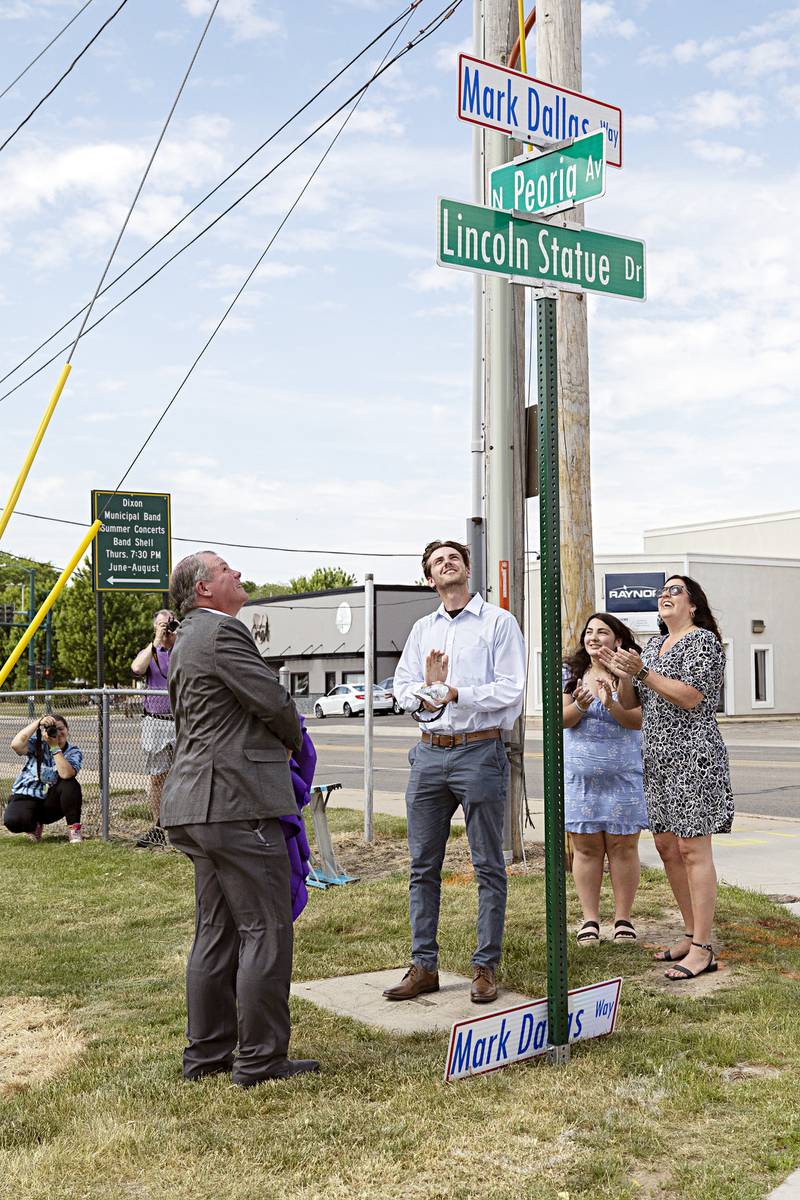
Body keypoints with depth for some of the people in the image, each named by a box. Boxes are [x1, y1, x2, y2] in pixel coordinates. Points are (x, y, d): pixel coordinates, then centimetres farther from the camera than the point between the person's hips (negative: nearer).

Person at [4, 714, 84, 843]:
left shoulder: (73, 752, -5)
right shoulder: (36, 744, -7)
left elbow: (65, 774, -28)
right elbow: (16, 745, -31)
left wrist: (55, 747, -28)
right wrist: (38, 722, -31)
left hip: (51, 801, 0)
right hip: (25, 798, 0)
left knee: (70, 784, -30)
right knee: (13, 821, -32)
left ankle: (74, 828, -13)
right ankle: (34, 826, 6)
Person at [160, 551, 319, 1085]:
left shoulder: (187, 640, 20)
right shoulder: (222, 632, -12)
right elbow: (276, 702, -15)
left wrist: (278, 741, 14)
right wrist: (292, 741, 6)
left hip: (201, 804, 10)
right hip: (236, 803, -10)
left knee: (217, 931, 15)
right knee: (266, 930, -3)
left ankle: (206, 1054, 22)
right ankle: (261, 1058, 3)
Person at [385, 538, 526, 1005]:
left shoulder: (498, 622, 0)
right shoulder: (423, 629, 17)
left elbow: (511, 689, -9)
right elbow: (402, 685, 10)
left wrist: (454, 693, -18)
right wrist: (423, 694, -12)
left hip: (480, 752, -5)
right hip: (430, 752, 5)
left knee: (489, 866, 1)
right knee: (423, 866, 7)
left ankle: (486, 967, 10)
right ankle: (424, 966, 16)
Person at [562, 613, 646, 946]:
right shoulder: (572, 674, 7)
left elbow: (638, 720, -10)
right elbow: (563, 719, -2)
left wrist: (611, 704, -27)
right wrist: (580, 705, -22)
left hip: (623, 772, -2)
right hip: (579, 774, 2)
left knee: (622, 846, 2)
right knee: (586, 848, 4)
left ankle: (623, 919, 12)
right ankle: (589, 920, 12)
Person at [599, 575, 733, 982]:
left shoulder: (703, 640, -6)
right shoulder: (654, 645, 18)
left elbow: (691, 697, -18)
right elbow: (629, 703, 15)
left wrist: (643, 672, -20)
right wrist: (622, 673, -4)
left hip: (693, 756, -8)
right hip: (658, 758, 9)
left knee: (692, 849, -9)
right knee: (666, 846, 10)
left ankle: (702, 949, -6)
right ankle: (692, 933, 21)